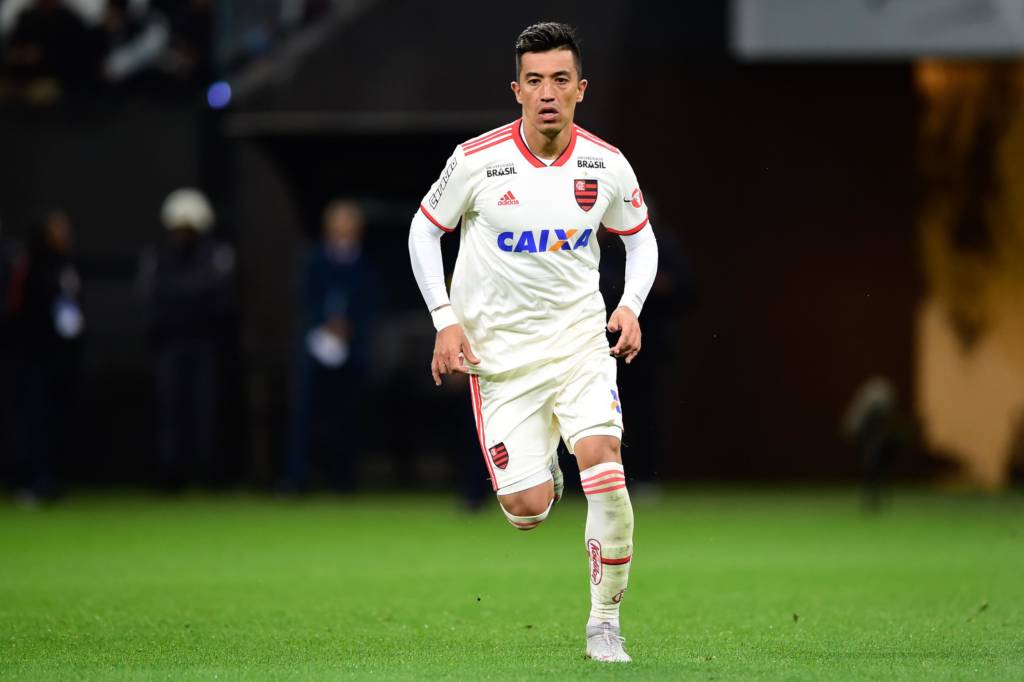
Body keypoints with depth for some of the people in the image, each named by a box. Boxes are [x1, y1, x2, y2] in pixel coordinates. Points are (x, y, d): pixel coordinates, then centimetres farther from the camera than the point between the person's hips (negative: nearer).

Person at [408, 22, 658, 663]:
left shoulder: (607, 165, -5)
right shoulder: (477, 160, -12)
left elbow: (641, 238, 14)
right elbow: (425, 228, 4)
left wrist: (631, 308, -3)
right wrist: (446, 321, -4)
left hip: (581, 339, 1)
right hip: (499, 350, -1)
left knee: (604, 465, -22)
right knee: (528, 512, -8)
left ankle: (606, 622, -6)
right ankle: (543, 474, 33)